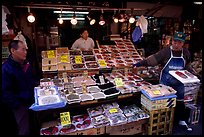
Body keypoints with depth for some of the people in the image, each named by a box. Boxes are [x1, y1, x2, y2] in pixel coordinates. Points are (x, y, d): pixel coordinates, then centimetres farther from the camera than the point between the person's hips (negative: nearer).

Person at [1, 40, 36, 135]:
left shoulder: (26, 64, 5)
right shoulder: (5, 68, -18)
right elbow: (5, 92, -19)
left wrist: (35, 93, 9)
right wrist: (18, 105, -17)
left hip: (31, 101, 7)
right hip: (20, 105, -6)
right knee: (25, 131, 5)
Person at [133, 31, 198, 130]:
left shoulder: (186, 53, -3)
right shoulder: (166, 51, -17)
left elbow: (187, 66, 12)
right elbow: (152, 59, -23)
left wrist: (193, 73, 1)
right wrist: (140, 63, -33)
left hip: (179, 83, 4)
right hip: (165, 83, -3)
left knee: (180, 101, 18)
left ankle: (181, 119, 39)